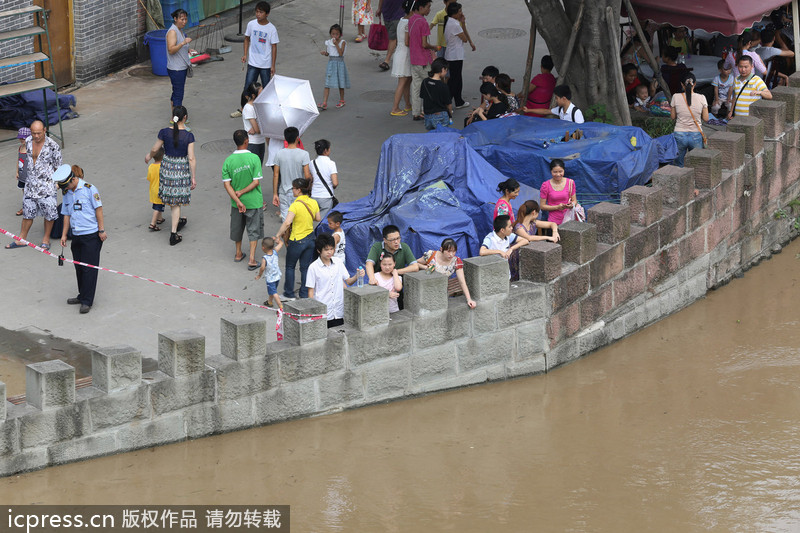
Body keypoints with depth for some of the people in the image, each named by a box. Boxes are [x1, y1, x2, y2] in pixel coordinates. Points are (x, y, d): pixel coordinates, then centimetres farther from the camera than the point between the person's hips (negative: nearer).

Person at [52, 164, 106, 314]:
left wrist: (101, 230, -9)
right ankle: (82, 296, 25)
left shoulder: (89, 189, -12)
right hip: (76, 236, 7)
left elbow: (98, 209, -9)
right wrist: (64, 235, 14)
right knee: (79, 267, 12)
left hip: (92, 235, -7)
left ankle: (87, 301, 0)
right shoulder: (67, 193, 9)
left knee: (89, 268, -4)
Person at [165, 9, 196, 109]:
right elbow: (171, 50, -27)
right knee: (178, 94, -7)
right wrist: (183, 43, -37)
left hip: (182, 67, 10)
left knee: (176, 93, 16)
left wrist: (188, 50, 10)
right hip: (176, 69, -10)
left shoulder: (180, 30, 12)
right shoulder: (172, 31, -18)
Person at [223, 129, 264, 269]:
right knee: (253, 229, 9)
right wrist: (241, 193, -11)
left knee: (237, 227, 22)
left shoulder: (228, 160, -9)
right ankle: (252, 259, 5)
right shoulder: (254, 158, -17)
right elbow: (256, 182, -18)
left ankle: (238, 254, 37)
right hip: (254, 201, -3)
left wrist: (237, 200, -13)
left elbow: (227, 183, -12)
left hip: (236, 201, 3)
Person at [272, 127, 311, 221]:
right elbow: (307, 176, -15)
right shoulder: (303, 154, -12)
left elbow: (275, 175, -1)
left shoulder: (279, 154, -3)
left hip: (284, 194, 2)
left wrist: (275, 194, 5)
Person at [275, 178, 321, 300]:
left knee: (290, 267, 14)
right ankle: (305, 295, 17)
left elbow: (287, 223, -31)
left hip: (297, 241, -5)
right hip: (310, 238, 5)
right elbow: (318, 218, 11)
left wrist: (278, 235, -21)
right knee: (306, 268, 14)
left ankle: (289, 294, 21)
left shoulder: (296, 205, -22)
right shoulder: (313, 203, -2)